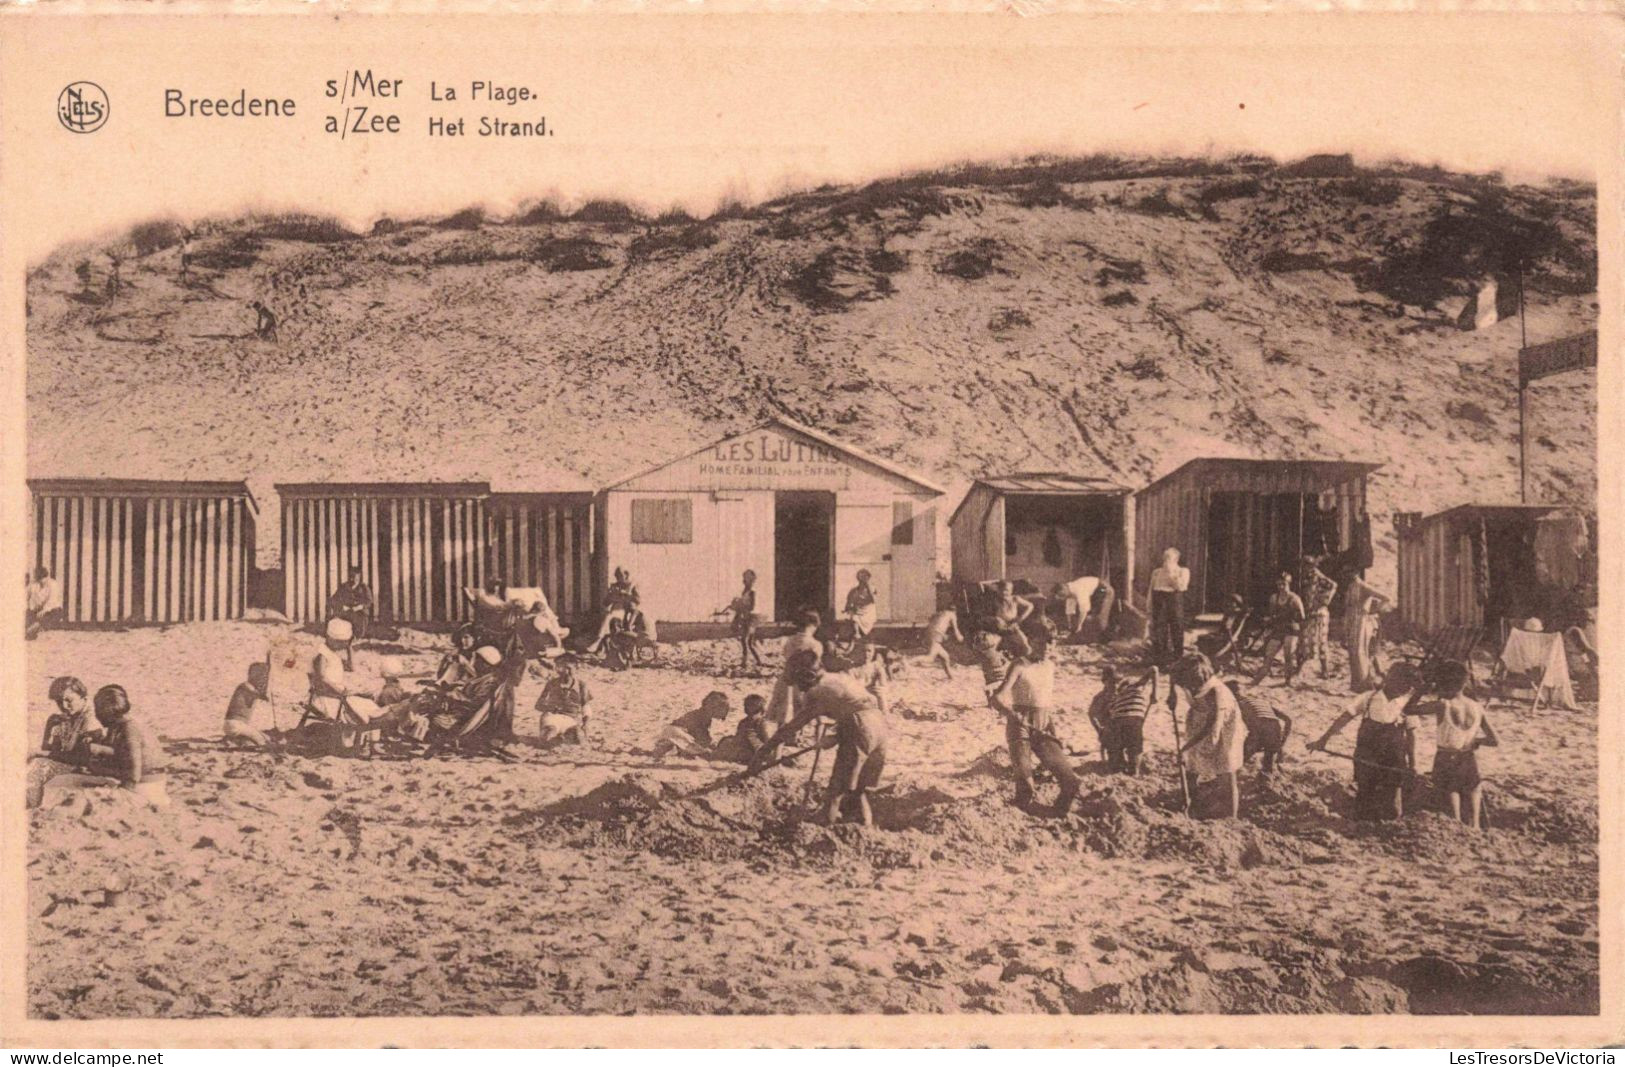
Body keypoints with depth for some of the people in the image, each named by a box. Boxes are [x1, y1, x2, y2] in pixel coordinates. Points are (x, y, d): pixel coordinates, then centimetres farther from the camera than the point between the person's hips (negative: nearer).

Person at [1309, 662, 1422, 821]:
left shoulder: (1408, 705, -5)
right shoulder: (1369, 698, -4)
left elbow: (1410, 734, 3)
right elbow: (1344, 718, -2)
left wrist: (1412, 763, 4)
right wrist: (1324, 739, -6)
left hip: (1392, 763, -1)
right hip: (1365, 758, 1)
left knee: (1390, 807, -1)